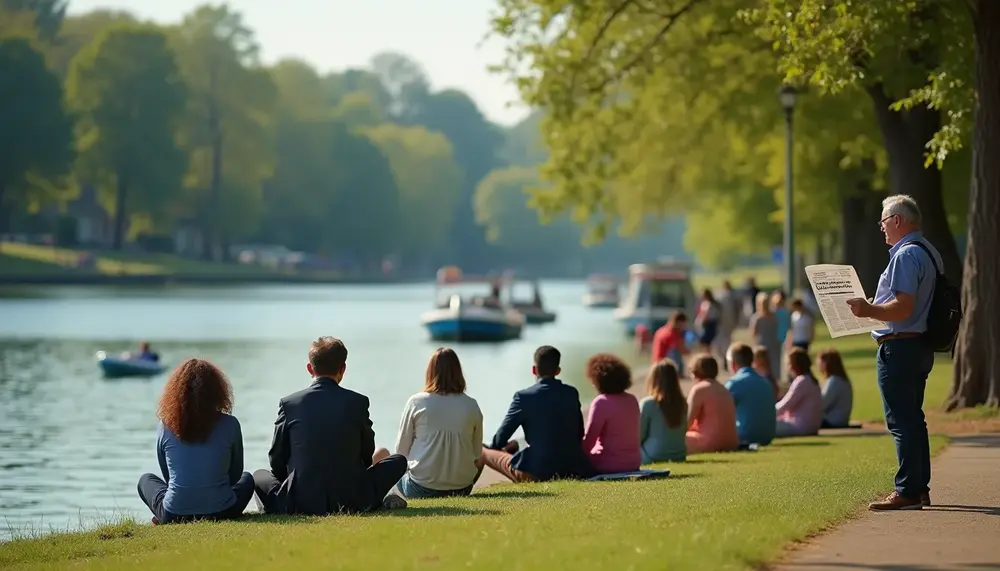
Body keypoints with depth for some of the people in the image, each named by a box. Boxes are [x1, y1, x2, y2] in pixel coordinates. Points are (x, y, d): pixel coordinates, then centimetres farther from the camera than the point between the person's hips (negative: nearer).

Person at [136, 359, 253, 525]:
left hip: (174, 516, 0)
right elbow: (235, 474, 7)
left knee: (146, 480, 34)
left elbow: (167, 475, 11)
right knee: (246, 479, 34)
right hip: (221, 513, 0)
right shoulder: (229, 425, -6)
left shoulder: (165, 426, -3)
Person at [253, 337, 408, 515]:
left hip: (301, 504, 0)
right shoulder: (358, 402, -2)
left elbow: (276, 461, 6)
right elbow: (367, 456, 10)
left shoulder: (289, 404, -2)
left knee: (259, 475, 28)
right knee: (398, 462, 21)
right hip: (351, 501, 0)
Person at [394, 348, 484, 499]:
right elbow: (477, 454, 3)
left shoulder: (416, 402, -7)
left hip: (421, 490, 0)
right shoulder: (472, 406, -3)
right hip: (462, 489, 0)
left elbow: (401, 450, -1)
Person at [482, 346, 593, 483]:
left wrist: (491, 447, 23)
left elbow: (502, 435, 1)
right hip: (571, 470, 5)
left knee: (483, 451, 15)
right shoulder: (572, 393, 4)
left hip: (536, 472, -5)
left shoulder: (524, 396, -9)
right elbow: (579, 436, 12)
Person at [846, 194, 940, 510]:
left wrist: (869, 311, -17)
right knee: (913, 419, 16)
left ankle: (907, 492, -9)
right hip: (920, 346, 11)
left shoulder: (906, 255, -16)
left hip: (899, 347, -11)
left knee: (901, 422, -9)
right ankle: (920, 488, 20)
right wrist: (874, 307, 20)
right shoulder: (929, 253, 16)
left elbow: (903, 307, -24)